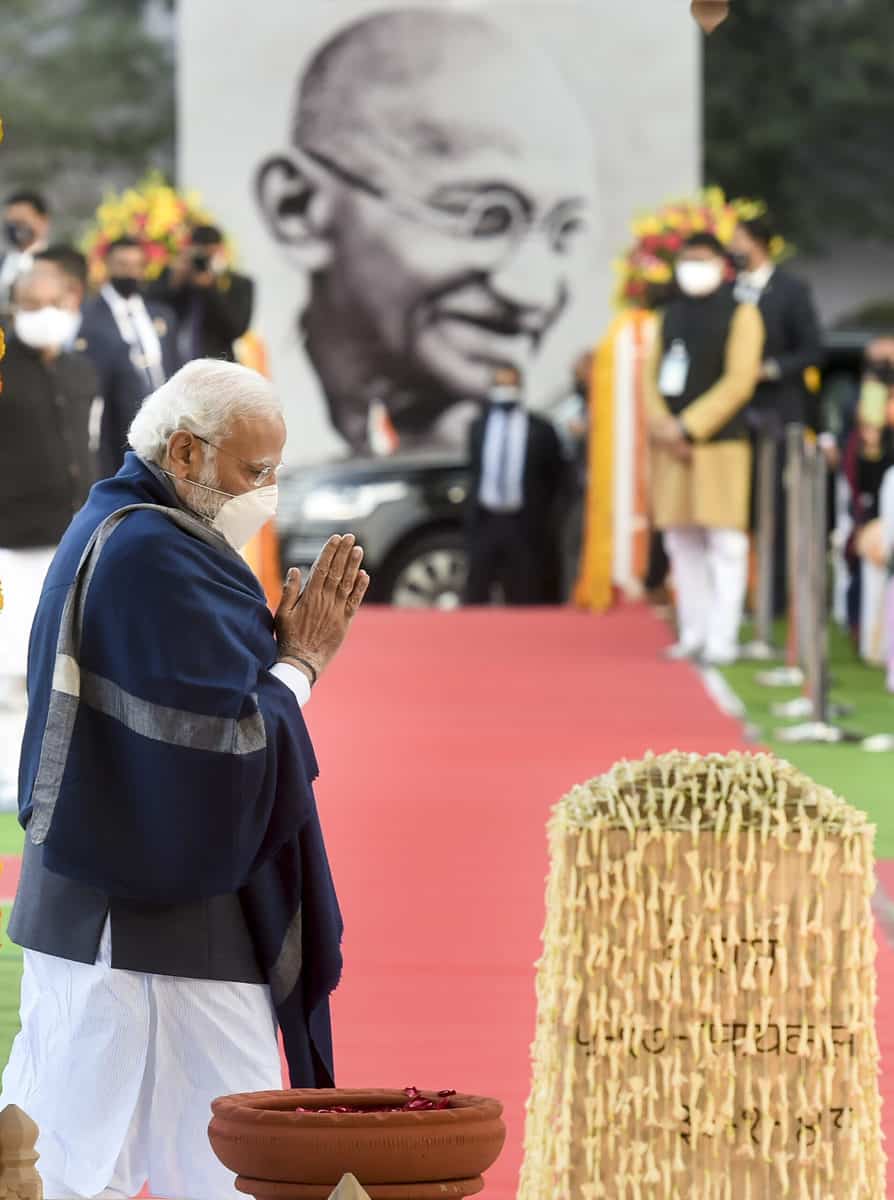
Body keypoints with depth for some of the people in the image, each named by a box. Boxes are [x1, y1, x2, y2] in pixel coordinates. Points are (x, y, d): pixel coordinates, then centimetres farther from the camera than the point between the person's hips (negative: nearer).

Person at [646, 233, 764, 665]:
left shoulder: (740, 313, -2)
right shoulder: (671, 314, 15)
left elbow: (739, 381, -11)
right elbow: (652, 374, 12)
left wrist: (688, 428, -15)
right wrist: (662, 425, -7)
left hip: (719, 445, -6)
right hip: (673, 448, 6)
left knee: (725, 542, -6)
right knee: (683, 542, 7)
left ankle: (723, 638, -6)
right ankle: (694, 633, 14)